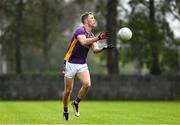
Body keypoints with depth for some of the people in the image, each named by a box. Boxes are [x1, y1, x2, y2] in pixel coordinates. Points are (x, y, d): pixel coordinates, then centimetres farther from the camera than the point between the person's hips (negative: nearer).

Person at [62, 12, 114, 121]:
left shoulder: (91, 36, 11)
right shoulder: (80, 31, -14)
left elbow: (95, 50, 0)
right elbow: (83, 42, -34)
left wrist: (104, 48, -19)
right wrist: (99, 38, -41)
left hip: (82, 65, 6)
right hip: (70, 63, -6)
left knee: (87, 84, -18)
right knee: (68, 90, 0)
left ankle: (76, 103, 4)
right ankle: (65, 111, 20)